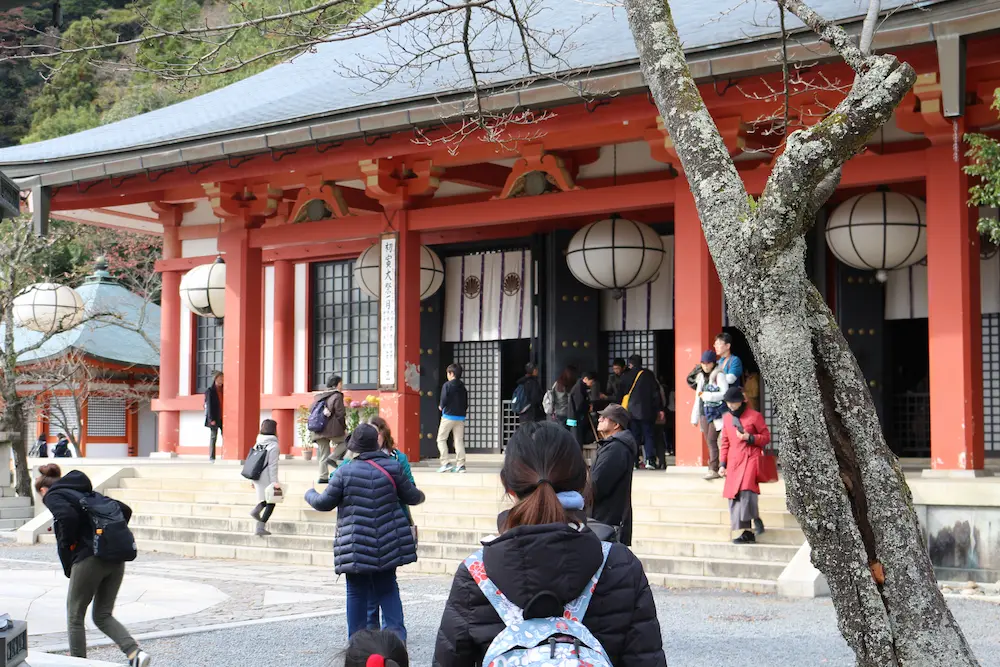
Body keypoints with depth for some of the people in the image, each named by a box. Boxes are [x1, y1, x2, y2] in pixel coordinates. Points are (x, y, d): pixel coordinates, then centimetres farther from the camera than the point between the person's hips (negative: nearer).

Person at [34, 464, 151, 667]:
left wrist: (66, 545, -5)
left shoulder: (53, 496, 3)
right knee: (103, 616, 13)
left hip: (88, 558, -7)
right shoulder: (88, 493, 25)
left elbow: (68, 517, -19)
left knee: (75, 616, 10)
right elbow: (124, 509, 17)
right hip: (116, 559, 7)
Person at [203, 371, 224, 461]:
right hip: (214, 418, -5)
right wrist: (211, 419, -14)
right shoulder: (210, 391, -2)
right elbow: (209, 405, -7)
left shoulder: (222, 390, 14)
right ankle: (211, 457, 5)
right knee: (213, 437, 0)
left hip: (222, 418, 5)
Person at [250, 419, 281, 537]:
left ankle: (256, 510, -12)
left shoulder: (258, 444, 7)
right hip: (267, 479, -6)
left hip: (257, 477, 6)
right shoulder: (273, 445, -12)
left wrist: (253, 480, 17)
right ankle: (260, 527, 0)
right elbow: (273, 465, -16)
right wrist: (274, 481, -14)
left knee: (264, 500, 19)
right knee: (271, 502, 6)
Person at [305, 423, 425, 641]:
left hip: (355, 544, -2)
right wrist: (421, 496, 34)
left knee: (356, 592, 7)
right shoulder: (392, 467, -2)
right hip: (387, 544, 2)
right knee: (388, 589, 13)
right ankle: (396, 636, 6)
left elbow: (324, 503, 0)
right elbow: (411, 496, 9)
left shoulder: (344, 472, -8)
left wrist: (309, 494, 22)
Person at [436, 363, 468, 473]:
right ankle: (460, 465, 2)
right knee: (459, 440, 7)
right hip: (461, 417, 6)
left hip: (448, 416, -6)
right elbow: (466, 403, 10)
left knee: (441, 439, 3)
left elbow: (444, 400, -14)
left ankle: (446, 463, -7)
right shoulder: (462, 387, 10)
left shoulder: (447, 385, -9)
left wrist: (441, 406, 5)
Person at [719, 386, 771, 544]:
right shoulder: (727, 418, 14)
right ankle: (747, 532, 5)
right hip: (733, 461, 5)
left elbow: (766, 437, 2)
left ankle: (756, 519, -10)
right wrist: (722, 464, 11)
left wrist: (749, 437, -14)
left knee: (746, 489, -26)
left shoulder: (754, 416, -1)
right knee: (734, 496, 0)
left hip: (750, 458, -5)